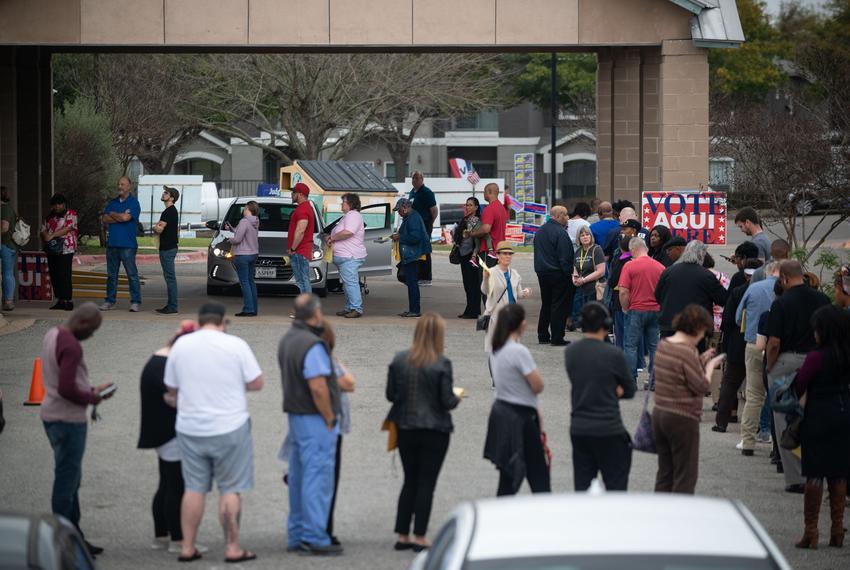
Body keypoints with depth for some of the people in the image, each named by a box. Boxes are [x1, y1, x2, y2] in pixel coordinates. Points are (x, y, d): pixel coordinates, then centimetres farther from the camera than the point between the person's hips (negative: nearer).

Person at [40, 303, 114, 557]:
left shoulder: (53, 334, 10)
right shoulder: (71, 346, -21)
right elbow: (66, 390, -27)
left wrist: (92, 391, 10)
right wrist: (93, 398, -11)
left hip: (52, 415, 10)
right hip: (68, 419, -10)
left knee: (70, 478, 17)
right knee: (67, 480, -4)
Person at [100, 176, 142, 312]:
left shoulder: (133, 202, -2)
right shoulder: (112, 202, 15)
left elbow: (126, 217, -16)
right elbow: (105, 219, 3)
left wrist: (112, 214, 1)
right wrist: (121, 217, -8)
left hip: (128, 244, -6)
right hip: (112, 243, 6)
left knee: (132, 274, -6)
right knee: (111, 274, 9)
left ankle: (135, 302, -4)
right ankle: (110, 301, 15)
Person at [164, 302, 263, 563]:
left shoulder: (181, 345, 2)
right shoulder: (236, 345, -8)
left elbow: (171, 389, 10)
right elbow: (256, 383, -5)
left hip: (190, 429, 3)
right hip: (230, 427, -3)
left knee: (194, 488, 11)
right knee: (230, 489, 3)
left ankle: (187, 547, 12)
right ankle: (232, 547, 4)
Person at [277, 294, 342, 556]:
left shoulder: (287, 340, 10)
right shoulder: (312, 345, -19)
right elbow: (318, 387, -24)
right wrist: (329, 418, -14)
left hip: (294, 415, 10)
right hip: (314, 418, -10)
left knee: (298, 476, 13)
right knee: (317, 477, -7)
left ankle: (296, 536, 18)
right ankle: (315, 538, -7)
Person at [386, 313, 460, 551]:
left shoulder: (399, 360, -3)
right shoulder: (441, 364, -15)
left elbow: (390, 394, 0)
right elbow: (447, 401, -14)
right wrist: (457, 397, 7)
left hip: (405, 429, 4)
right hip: (434, 431, -4)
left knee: (410, 481, 15)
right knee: (426, 483, 5)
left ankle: (402, 535, 15)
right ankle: (419, 537, 5)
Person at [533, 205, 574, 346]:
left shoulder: (540, 231, 11)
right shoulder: (560, 233, -16)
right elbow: (565, 257, -18)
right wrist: (569, 274, -15)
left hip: (542, 273, 8)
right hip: (558, 274, -8)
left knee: (546, 304, 17)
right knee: (559, 305, -3)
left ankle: (543, 335, 19)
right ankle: (557, 338, -3)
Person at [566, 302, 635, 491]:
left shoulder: (570, 352, 2)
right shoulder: (614, 354, -12)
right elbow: (629, 391, -1)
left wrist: (612, 390, 0)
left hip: (578, 429, 5)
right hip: (608, 429, -5)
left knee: (582, 485, 9)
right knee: (616, 484, 3)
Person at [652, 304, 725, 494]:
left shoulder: (663, 345, 5)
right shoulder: (687, 352, -20)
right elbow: (701, 386, -17)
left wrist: (701, 361, 11)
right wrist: (710, 366, -1)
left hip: (659, 413, 8)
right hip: (682, 419, -8)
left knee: (665, 472, 16)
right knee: (686, 475, 2)